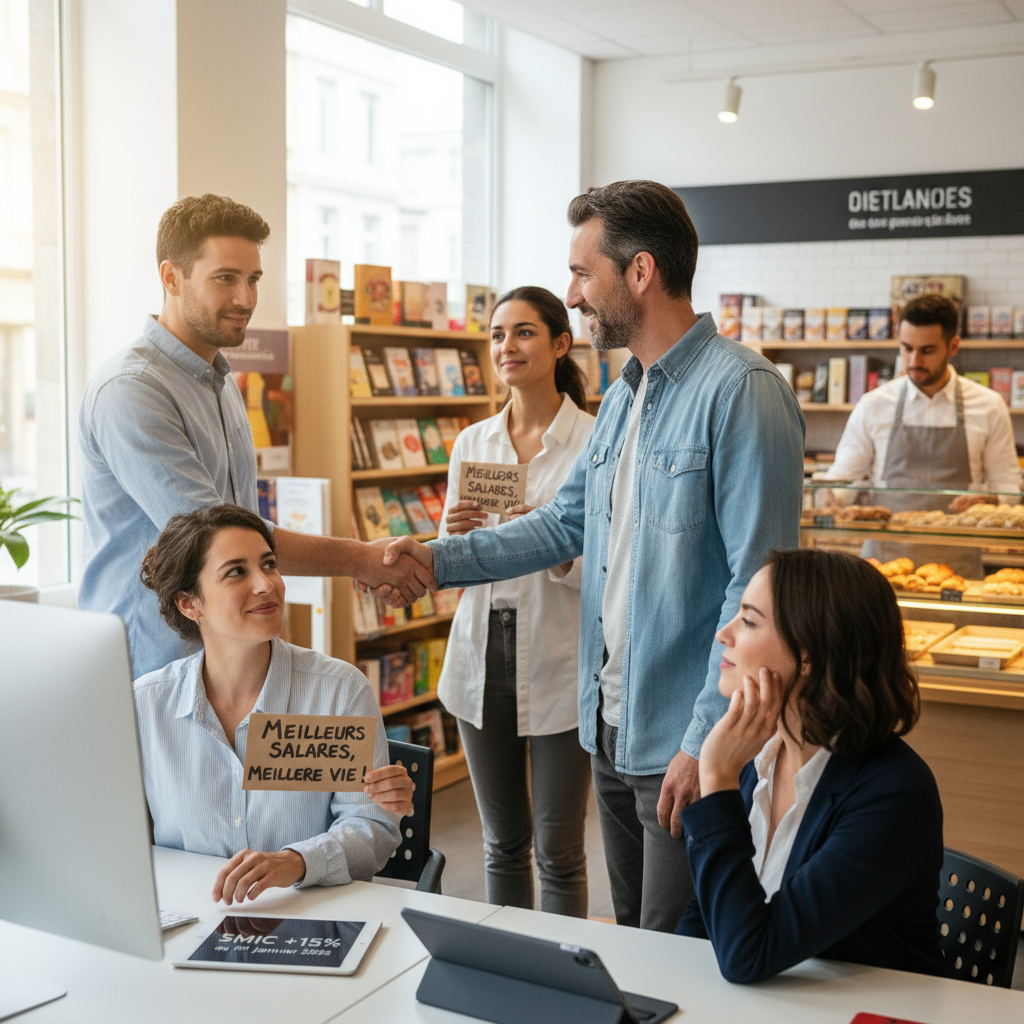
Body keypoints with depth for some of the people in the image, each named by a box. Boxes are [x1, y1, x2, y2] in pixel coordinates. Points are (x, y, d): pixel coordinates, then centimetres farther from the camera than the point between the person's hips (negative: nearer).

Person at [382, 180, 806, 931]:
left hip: (687, 737, -9)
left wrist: (706, 742, -22)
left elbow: (757, 583, -21)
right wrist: (439, 559, 10)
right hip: (612, 726, 9)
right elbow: (566, 525, 19)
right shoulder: (624, 396, 13)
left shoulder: (742, 391, -17)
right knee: (631, 946, 21)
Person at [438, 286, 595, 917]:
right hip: (483, 657, 5)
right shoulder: (472, 442, 9)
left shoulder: (597, 440, -6)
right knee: (503, 841, 16)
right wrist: (455, 537, -10)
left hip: (559, 665, -5)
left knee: (559, 849, 2)